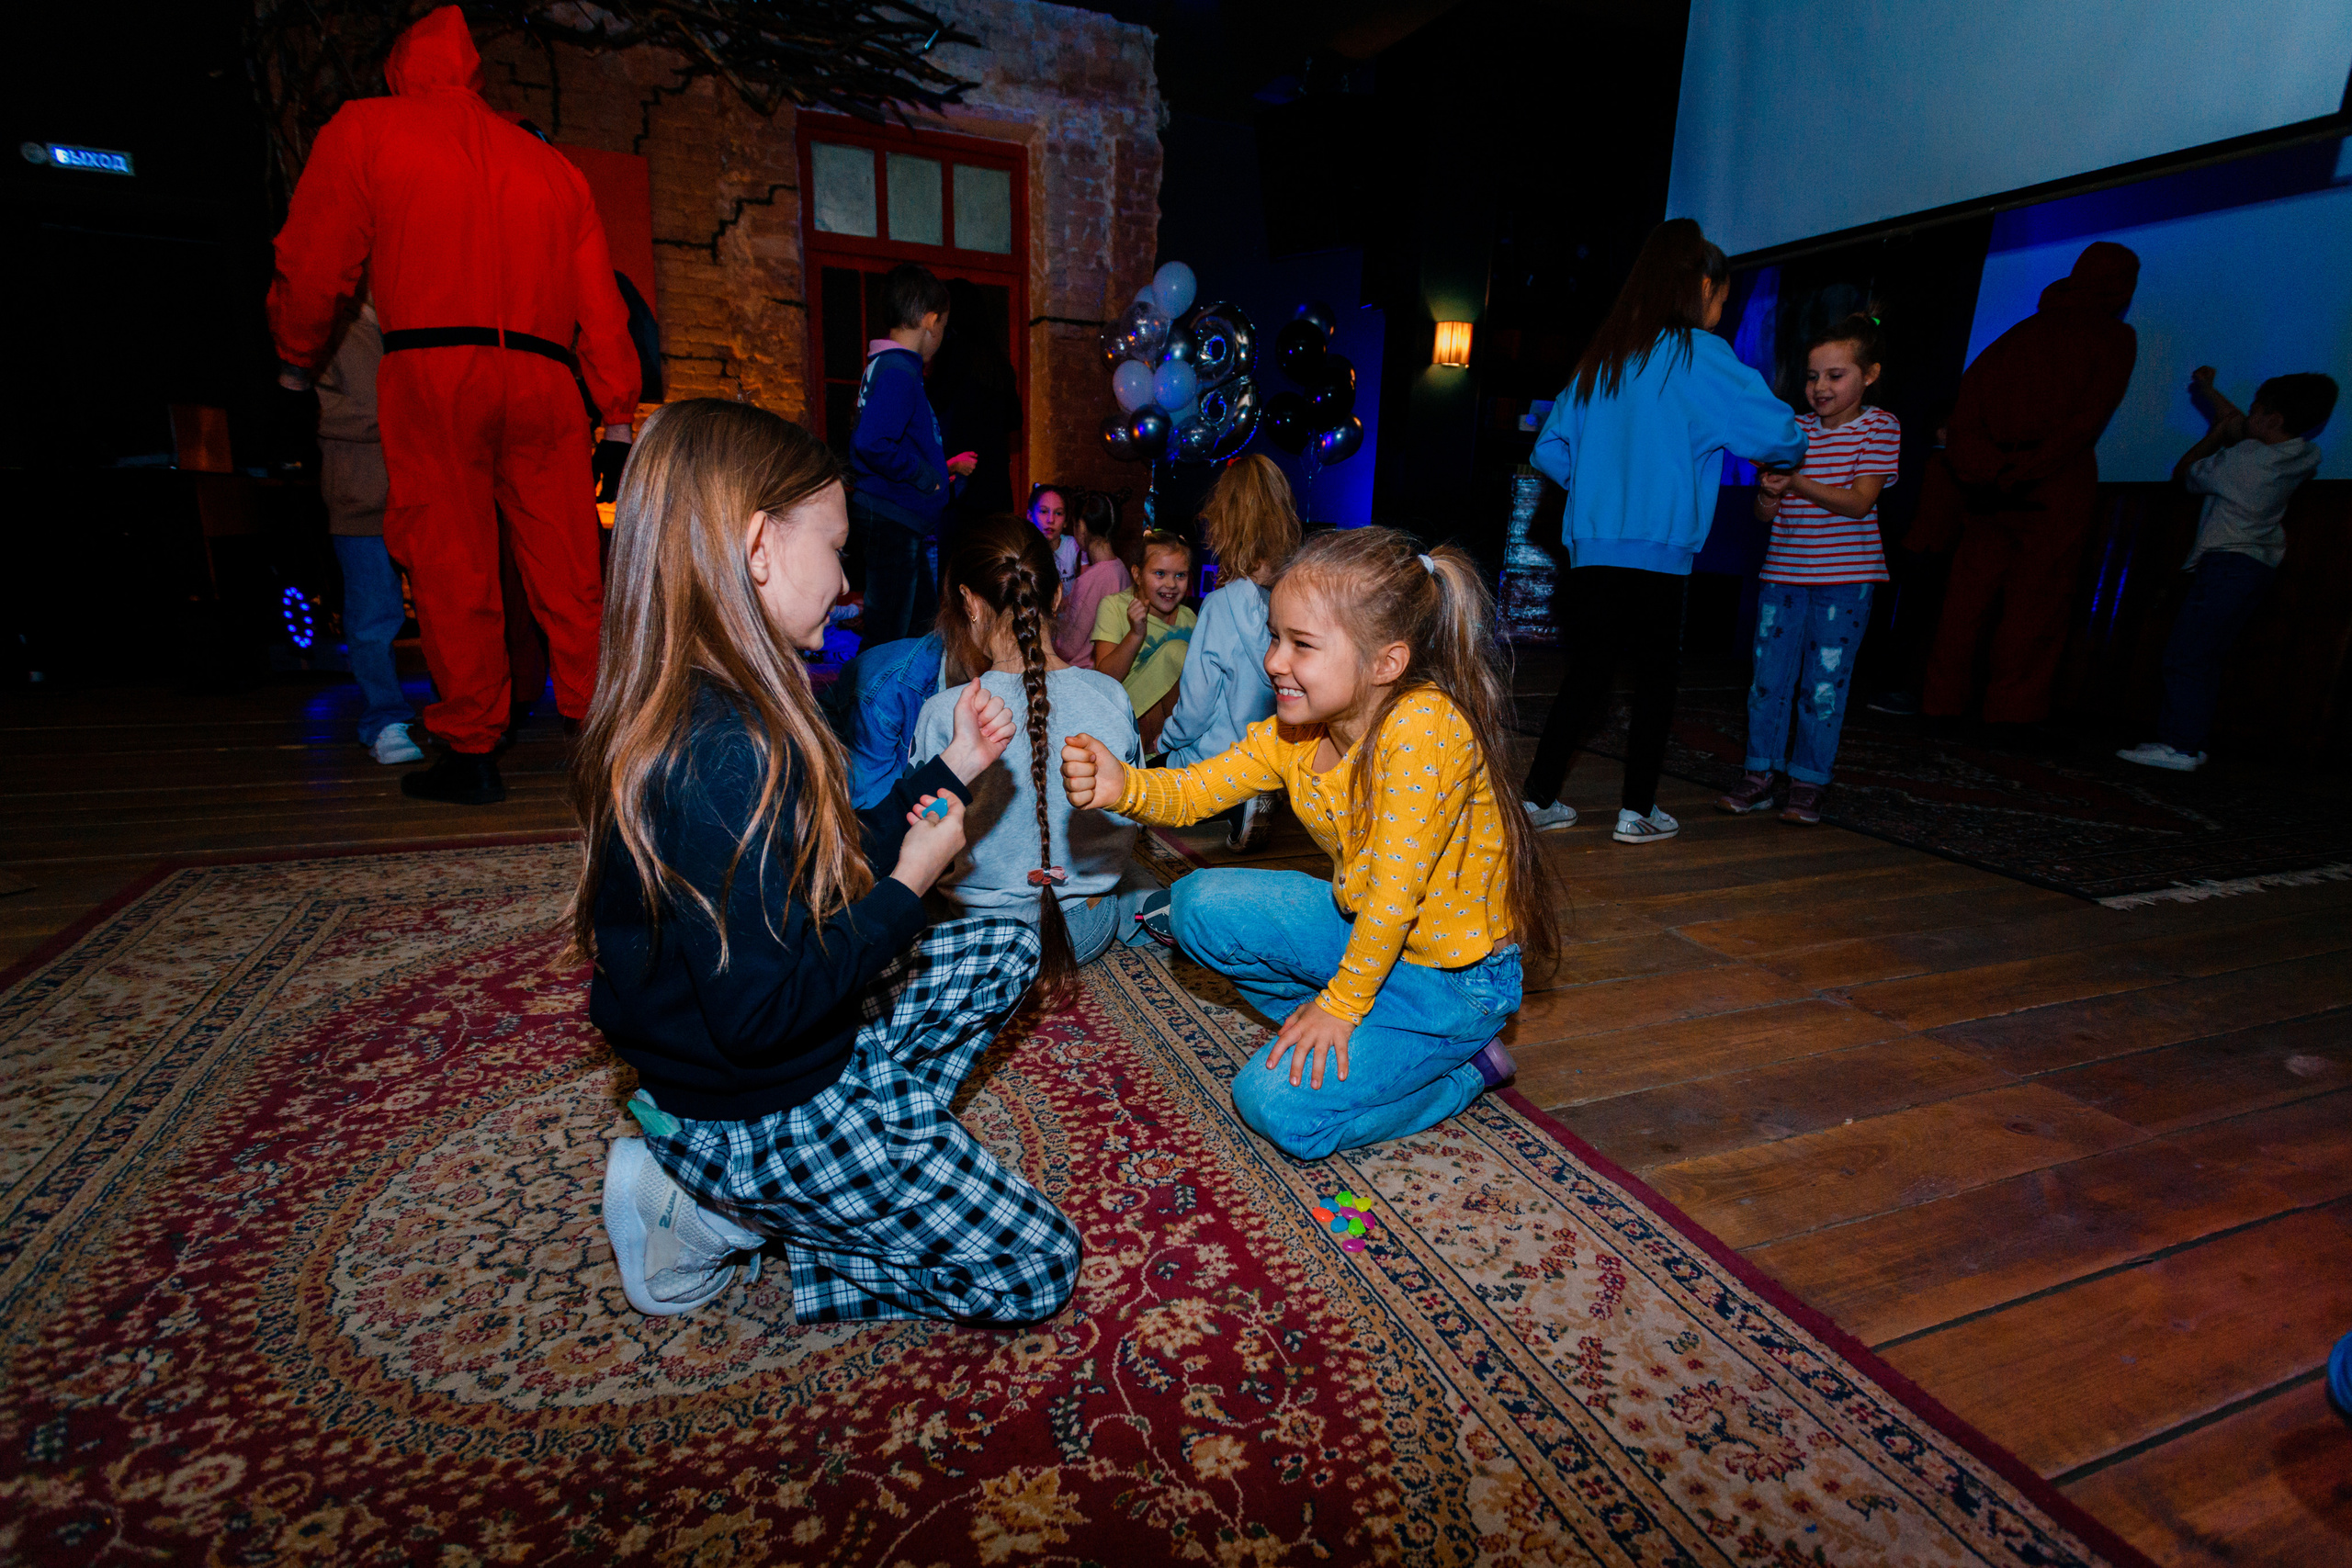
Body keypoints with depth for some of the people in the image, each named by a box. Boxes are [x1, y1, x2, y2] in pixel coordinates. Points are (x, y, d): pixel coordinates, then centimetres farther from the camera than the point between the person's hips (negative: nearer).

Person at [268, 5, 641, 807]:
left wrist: (296, 360, 25)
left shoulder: (364, 129, 12)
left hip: (432, 374, -2)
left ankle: (472, 753, 1)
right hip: (543, 379, 3)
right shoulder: (554, 166, 20)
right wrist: (619, 411, 16)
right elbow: (600, 304, 13)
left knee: (452, 567, -1)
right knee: (568, 568, 3)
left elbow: (314, 266, 9)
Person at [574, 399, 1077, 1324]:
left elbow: (829, 873, 8)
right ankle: (718, 1211, 3)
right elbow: (764, 1014, -31)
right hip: (752, 1121, -9)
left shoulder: (699, 709, 0)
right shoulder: (726, 753, -33)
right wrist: (907, 888, -19)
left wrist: (953, 767, 9)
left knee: (1005, 950, 21)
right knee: (1036, 1271, 1)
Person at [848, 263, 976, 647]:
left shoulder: (887, 365, 17)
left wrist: (946, 467, 26)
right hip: (892, 518, -11)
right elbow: (872, 444, -28)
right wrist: (929, 478, -16)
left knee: (925, 621, 19)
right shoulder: (897, 370, -16)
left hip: (903, 519, 11)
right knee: (888, 636, -5)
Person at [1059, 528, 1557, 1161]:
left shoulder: (1422, 724, -31)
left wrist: (1340, 1004, -16)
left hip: (1453, 973, -7)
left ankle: (1467, 1067, 7)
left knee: (1278, 1106, -13)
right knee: (1198, 904, -5)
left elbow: (1396, 889, -26)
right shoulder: (1295, 731, -7)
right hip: (1364, 929, 7)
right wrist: (1123, 786, -30)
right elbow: (1192, 790, -8)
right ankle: (1330, 1030, 10)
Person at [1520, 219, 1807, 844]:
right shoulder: (1698, 354, -3)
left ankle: (1539, 797, 12)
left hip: (1590, 549, 5)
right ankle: (1638, 811, 11)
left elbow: (1550, 449, 17)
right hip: (1657, 551, -5)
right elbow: (1777, 432, -5)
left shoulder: (1601, 356, 14)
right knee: (1655, 680, 5)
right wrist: (1781, 457, 16)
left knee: (1586, 674, 11)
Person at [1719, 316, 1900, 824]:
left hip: (1844, 580, -3)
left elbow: (1858, 502, -12)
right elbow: (1765, 514, 6)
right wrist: (1769, 491, -17)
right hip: (1783, 573, 3)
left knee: (1824, 684, 1)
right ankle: (1762, 774, 15)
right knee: (1768, 678, 4)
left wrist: (1797, 482, -23)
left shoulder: (1879, 427, 0)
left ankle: (1808, 782, 11)